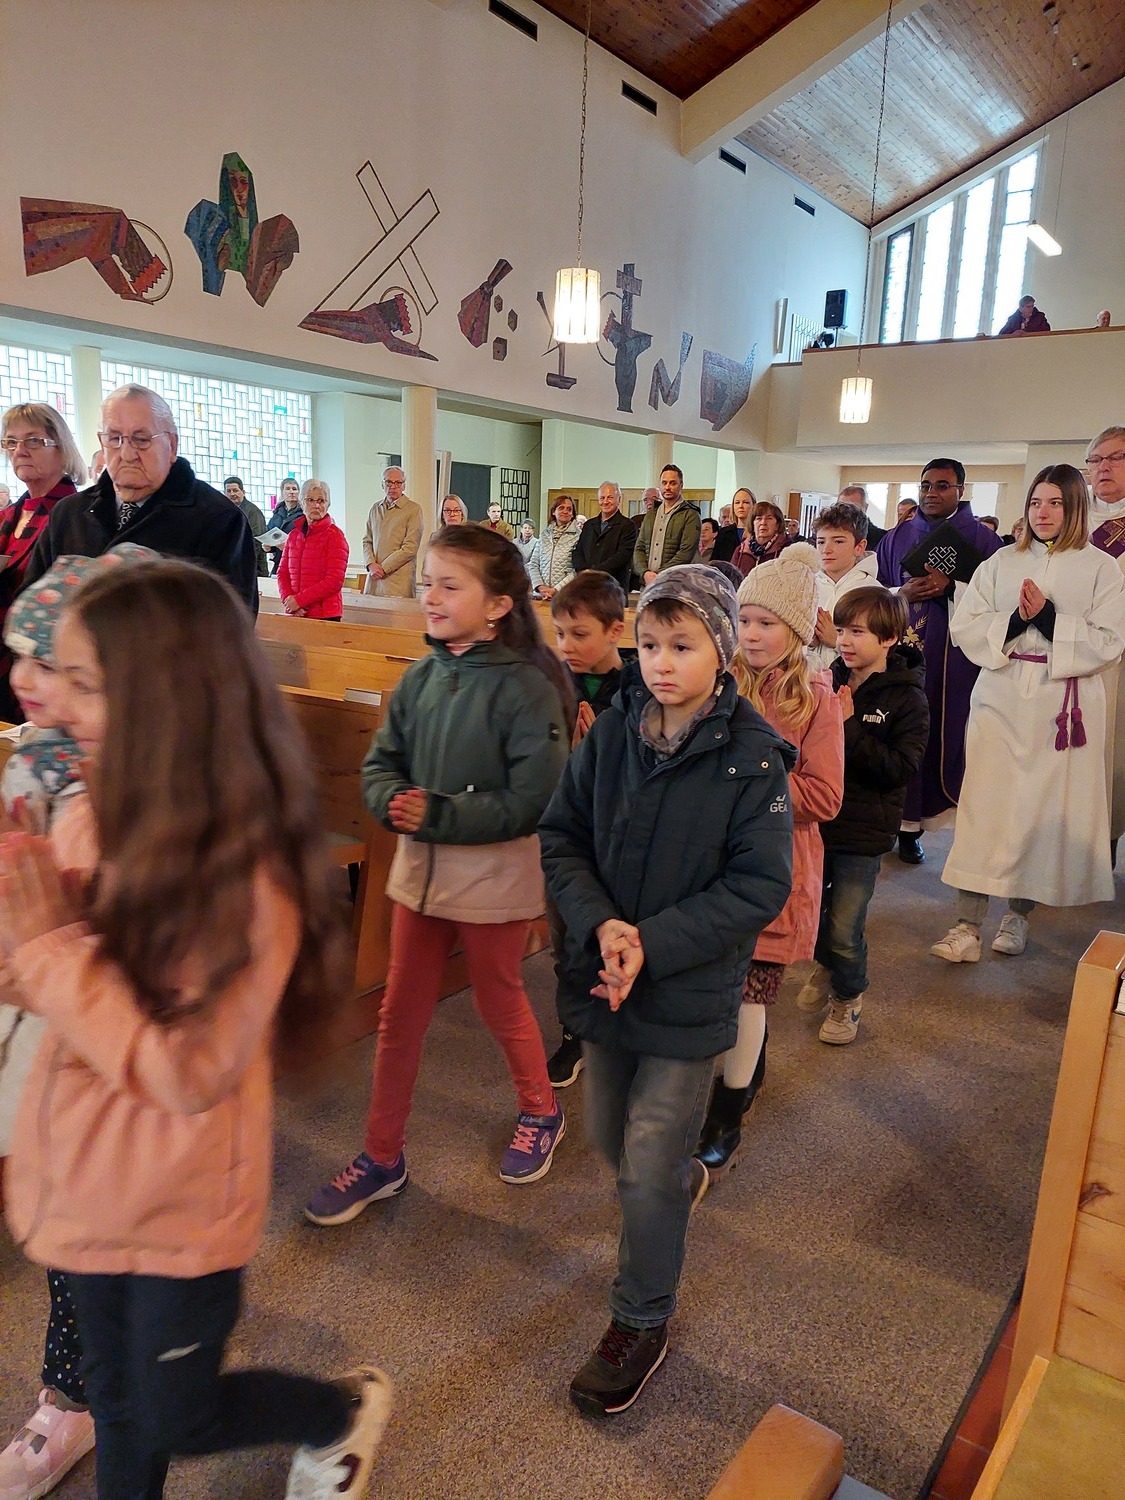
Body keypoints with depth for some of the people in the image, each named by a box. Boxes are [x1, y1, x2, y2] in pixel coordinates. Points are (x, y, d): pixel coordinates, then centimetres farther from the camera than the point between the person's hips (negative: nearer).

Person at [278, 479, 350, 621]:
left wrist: (299, 600, -15)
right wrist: (288, 599, -8)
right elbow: (282, 573, 12)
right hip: (294, 613, 5)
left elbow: (335, 580, -13)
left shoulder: (334, 535, -4)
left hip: (325, 615, -5)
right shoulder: (293, 535, 12)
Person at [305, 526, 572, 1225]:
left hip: (495, 876, -5)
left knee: (500, 1004, 16)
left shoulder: (526, 687, -18)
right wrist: (394, 801, -17)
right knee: (400, 1015, 13)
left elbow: (532, 800, -22)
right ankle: (382, 1156, 30)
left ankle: (541, 1111, 45)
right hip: (420, 866, 6)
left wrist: (439, 814, -24)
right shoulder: (421, 679, 1)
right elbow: (381, 764, 5)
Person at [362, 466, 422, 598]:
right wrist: (371, 564, -4)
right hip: (374, 578, 5)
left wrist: (383, 568, -9)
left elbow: (410, 548, -9)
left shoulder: (414, 510, -2)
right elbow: (367, 541, 16)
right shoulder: (375, 508, 17)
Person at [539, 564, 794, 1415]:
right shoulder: (611, 733, -5)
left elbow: (759, 887, -16)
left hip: (691, 990, -4)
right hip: (605, 974, 5)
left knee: (648, 1170, 5)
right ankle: (685, 1180, 55)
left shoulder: (753, 756, -16)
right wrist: (603, 926, -19)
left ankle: (642, 1323, 30)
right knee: (610, 1137, 22)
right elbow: (561, 837, -2)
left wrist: (653, 945, -22)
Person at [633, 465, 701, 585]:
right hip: (647, 584, 4)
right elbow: (639, 548, 15)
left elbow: (686, 553, -8)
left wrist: (659, 576, -14)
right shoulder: (650, 514, 20)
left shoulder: (690, 515, 2)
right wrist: (645, 572, -5)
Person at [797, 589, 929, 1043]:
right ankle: (824, 965, 48)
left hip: (863, 830, -4)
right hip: (815, 818, 4)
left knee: (845, 928, 4)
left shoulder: (907, 699, -11)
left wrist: (849, 729, -25)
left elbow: (901, 767, -21)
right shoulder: (828, 681, 0)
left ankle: (847, 997, 32)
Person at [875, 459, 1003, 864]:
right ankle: (905, 822, 3)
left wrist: (950, 588, -15)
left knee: (946, 735, -2)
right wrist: (903, 594, -8)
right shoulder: (897, 538, 13)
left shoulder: (983, 539, 6)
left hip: (955, 658, -1)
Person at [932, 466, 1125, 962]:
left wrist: (1050, 619, -16)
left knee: (1046, 810, 3)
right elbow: (964, 627, 1)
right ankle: (967, 925, -4)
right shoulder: (1000, 563, 10)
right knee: (985, 806, -5)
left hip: (1064, 705, -1)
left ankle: (1018, 914, 19)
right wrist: (1015, 620, -14)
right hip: (1001, 701, 1)